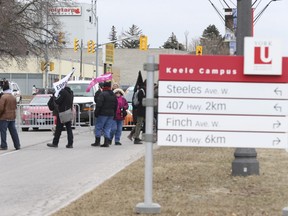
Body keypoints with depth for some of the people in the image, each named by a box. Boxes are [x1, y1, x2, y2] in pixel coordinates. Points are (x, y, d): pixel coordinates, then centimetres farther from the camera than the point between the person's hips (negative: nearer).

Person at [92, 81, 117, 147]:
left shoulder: (102, 94, -12)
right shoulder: (113, 95, 13)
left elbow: (99, 105, -17)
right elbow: (115, 106, 17)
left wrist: (96, 112, -11)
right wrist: (114, 114, 21)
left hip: (103, 114, -7)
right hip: (111, 114, 7)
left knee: (98, 127, 2)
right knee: (107, 128, 9)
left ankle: (97, 141, 3)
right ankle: (106, 142, 3)